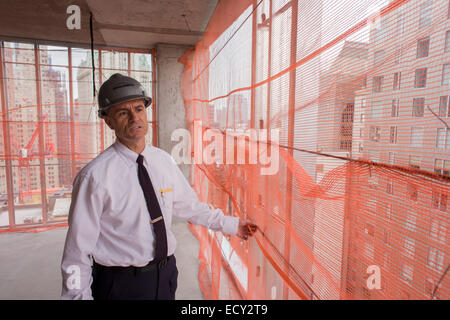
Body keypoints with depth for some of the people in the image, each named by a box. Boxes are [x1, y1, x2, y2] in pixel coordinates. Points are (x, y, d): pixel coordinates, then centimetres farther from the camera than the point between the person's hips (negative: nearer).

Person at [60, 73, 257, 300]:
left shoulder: (164, 161, -3)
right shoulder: (95, 176, -20)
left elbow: (189, 206, 8)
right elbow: (78, 249, -13)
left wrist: (231, 224, 12)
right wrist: (77, 295, -9)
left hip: (166, 274, 5)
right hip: (120, 283, -4)